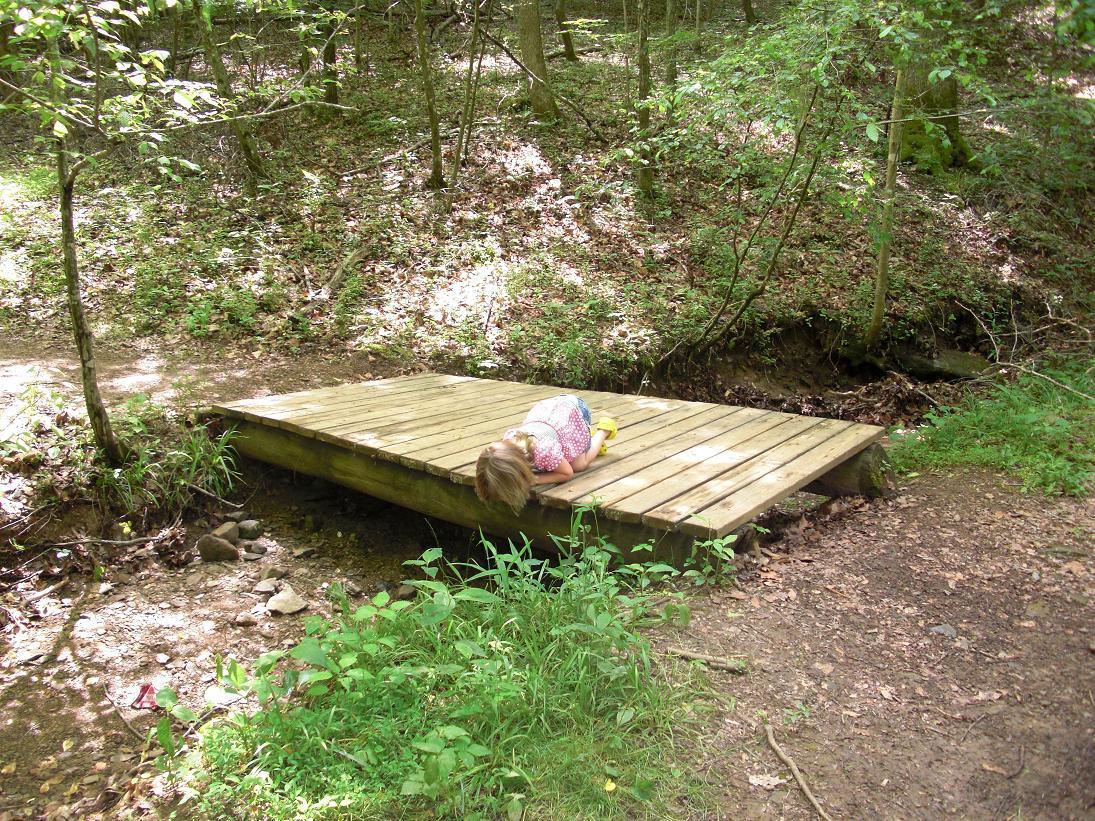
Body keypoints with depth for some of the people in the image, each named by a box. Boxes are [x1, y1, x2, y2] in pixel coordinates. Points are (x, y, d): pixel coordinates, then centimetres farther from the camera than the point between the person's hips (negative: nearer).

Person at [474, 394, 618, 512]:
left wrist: (533, 480, -32)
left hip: (574, 407, -5)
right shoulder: (507, 439, -27)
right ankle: (589, 433, 32)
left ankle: (602, 431, 22)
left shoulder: (545, 451, -44)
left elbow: (568, 473, -24)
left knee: (578, 465, -1)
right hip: (546, 406, 5)